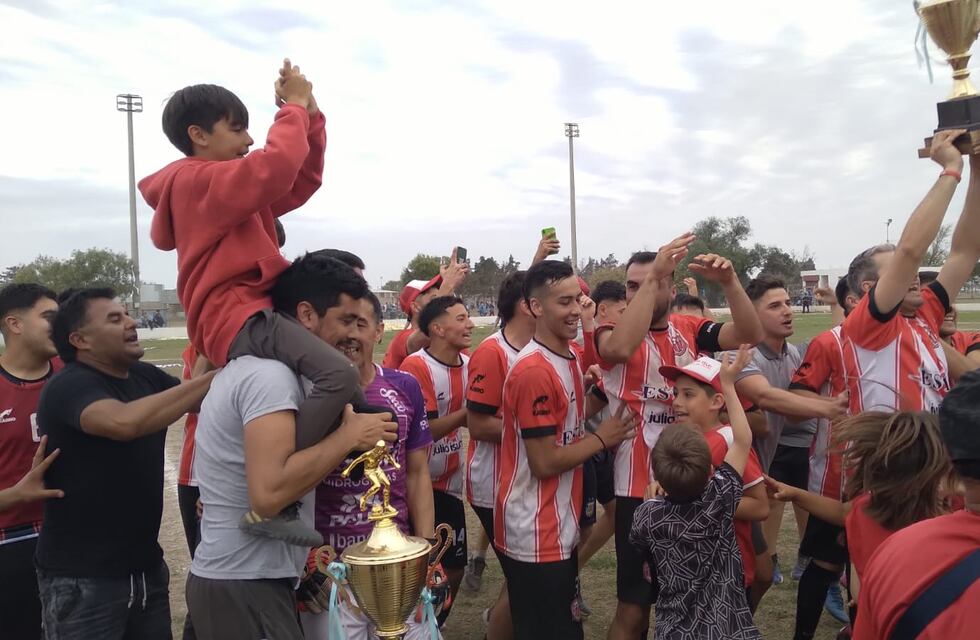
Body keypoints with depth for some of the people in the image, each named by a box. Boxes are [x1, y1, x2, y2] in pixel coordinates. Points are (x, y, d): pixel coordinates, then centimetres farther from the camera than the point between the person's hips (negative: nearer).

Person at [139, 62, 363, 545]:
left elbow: (302, 180, 25)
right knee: (338, 374, -31)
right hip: (237, 318, -11)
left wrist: (308, 116, 16)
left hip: (245, 315, 11)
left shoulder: (225, 187, 26)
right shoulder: (200, 180, -4)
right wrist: (293, 108, -5)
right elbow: (275, 167, -22)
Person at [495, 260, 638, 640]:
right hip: (535, 536, -9)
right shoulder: (534, 370, -23)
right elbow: (544, 462, -22)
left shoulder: (570, 357, 6)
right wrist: (602, 438, -11)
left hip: (560, 529, 9)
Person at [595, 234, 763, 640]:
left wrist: (729, 282, -24)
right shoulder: (612, 334, -9)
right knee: (634, 607, 4)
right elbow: (621, 349, -32)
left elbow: (750, 335, -9)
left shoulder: (690, 329, 3)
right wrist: (651, 276, -33)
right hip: (641, 488, -4)